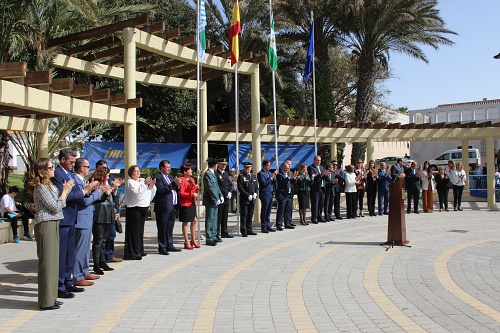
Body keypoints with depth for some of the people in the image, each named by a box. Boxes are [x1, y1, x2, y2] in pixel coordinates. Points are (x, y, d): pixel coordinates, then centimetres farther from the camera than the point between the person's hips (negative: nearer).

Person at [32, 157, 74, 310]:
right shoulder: (41, 188, -14)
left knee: (53, 261, 13)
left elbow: (61, 204, 14)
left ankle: (51, 296, 21)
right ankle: (46, 301, 3)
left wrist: (66, 189, 4)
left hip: (53, 225, 10)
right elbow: (55, 207, -16)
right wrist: (65, 190, -8)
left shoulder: (50, 186, 15)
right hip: (45, 226, -10)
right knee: (47, 262, -4)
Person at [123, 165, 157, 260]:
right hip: (134, 209, -7)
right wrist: (145, 184, -24)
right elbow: (136, 192, -22)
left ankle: (139, 250, 23)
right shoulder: (130, 182, -6)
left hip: (143, 208, 7)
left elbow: (151, 192, 13)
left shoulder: (143, 180, 14)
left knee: (140, 231, 14)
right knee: (134, 231, -6)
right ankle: (133, 253, -3)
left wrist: (152, 185, -5)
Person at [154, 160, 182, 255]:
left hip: (172, 207, 8)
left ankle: (169, 245, 23)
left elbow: (174, 190, 22)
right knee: (162, 228, -3)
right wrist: (174, 184, -23)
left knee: (170, 228, 14)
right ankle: (162, 248, 2)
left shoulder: (170, 176, 20)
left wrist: (177, 185, 0)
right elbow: (161, 190, -22)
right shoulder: (158, 177, -8)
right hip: (164, 207, -8)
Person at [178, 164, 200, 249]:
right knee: (185, 223, 0)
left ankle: (193, 240, 23)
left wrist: (196, 188, 2)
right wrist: (192, 194, -22)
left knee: (194, 221, 12)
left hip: (192, 203, 9)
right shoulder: (182, 180, -13)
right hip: (185, 204, -9)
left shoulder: (192, 179, 14)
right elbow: (181, 193, -19)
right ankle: (186, 242, 6)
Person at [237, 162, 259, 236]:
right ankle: (243, 231, 0)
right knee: (244, 215, -3)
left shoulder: (254, 176, 14)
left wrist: (255, 193, -3)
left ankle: (249, 230, 19)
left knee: (250, 215, 11)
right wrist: (248, 196, -15)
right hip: (244, 199, -6)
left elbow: (256, 187, 17)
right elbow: (240, 188, -11)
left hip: (252, 199, 6)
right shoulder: (241, 177, -5)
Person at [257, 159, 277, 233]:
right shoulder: (260, 173, -8)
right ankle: (263, 227, 2)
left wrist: (274, 177, -4)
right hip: (265, 195, -7)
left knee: (268, 212, 11)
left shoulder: (270, 173, 15)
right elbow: (264, 183, -19)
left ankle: (268, 226, 17)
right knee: (264, 212, -3)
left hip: (270, 194, 7)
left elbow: (274, 183, 14)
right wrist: (271, 177, -18)